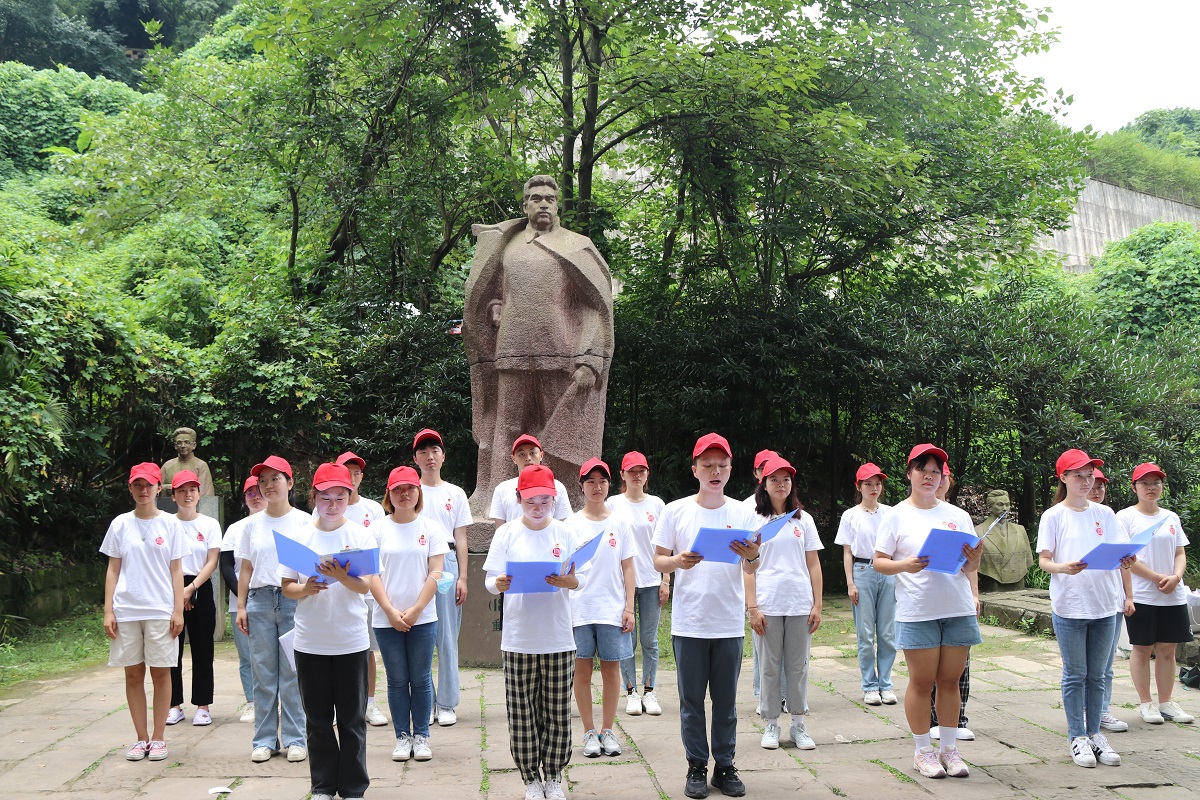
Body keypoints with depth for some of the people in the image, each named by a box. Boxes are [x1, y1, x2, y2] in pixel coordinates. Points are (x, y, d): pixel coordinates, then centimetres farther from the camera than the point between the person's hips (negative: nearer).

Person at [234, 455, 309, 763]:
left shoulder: (304, 521, 2)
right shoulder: (253, 524, 11)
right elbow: (246, 569, 13)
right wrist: (241, 606, 6)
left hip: (294, 600, -2)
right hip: (260, 601, 3)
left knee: (293, 672, -1)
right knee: (263, 673, 5)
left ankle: (294, 738, 7)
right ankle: (264, 740, 14)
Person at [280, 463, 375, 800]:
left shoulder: (359, 534, -1)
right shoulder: (299, 536, 2)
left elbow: (367, 586, -7)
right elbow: (286, 588, 4)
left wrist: (341, 577, -26)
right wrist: (306, 589, -16)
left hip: (351, 641, -1)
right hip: (310, 642, 1)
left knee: (352, 719, 6)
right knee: (318, 719, 10)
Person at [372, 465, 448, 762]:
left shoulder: (431, 528, 2)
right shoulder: (378, 529, 2)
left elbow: (435, 573, -2)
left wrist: (415, 610, -10)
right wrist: (390, 611, -10)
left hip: (423, 618, 0)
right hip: (386, 619, 0)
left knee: (421, 679, 5)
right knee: (397, 680, 7)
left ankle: (421, 736, 16)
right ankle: (402, 737, 17)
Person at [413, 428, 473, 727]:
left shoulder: (455, 494, 12)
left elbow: (460, 539, 10)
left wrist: (462, 577, 2)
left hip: (447, 562, 0)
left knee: (447, 636, -1)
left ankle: (447, 703, 7)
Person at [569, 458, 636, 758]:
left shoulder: (619, 523, 6)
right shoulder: (572, 524, 3)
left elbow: (627, 568, 7)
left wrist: (629, 607, 0)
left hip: (612, 607, 1)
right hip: (579, 607, 0)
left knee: (611, 668, 4)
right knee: (582, 669, 2)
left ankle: (608, 730, 16)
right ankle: (589, 732, 13)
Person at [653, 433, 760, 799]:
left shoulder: (743, 512, 4)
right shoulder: (675, 511, 0)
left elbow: (751, 569, 3)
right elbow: (658, 561, 2)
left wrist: (752, 556, -20)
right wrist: (678, 562, -20)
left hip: (729, 622, 1)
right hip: (689, 622, -1)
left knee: (726, 700, 9)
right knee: (692, 700, 6)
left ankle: (725, 766, 20)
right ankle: (697, 767, 18)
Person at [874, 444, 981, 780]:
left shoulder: (957, 515, 10)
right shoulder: (897, 515, 1)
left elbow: (969, 567, 11)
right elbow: (879, 562, -1)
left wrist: (974, 560, -12)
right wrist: (904, 565, -20)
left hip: (958, 610, 3)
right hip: (917, 612, -3)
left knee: (950, 680, 8)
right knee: (922, 682, 2)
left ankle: (949, 749, 19)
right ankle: (922, 750, 14)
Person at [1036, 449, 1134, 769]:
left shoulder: (1104, 514, 8)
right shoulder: (1053, 516, -2)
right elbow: (1043, 560, -5)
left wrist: (1127, 580, -8)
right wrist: (1063, 567, -25)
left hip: (1105, 606, 3)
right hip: (1069, 607, -3)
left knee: (1097, 675, 11)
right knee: (1075, 675, 3)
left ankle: (1094, 734, 21)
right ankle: (1077, 737, 12)